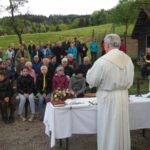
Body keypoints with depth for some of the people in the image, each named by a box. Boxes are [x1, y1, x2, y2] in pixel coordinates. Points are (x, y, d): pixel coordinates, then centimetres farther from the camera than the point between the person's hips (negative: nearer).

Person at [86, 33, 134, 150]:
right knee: (122, 127, 19)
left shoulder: (102, 61, -20)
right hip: (123, 97, 6)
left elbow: (91, 80, -9)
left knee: (108, 129, 10)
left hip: (108, 98, -5)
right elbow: (130, 81, 6)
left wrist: (91, 70, 10)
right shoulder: (128, 59, -2)